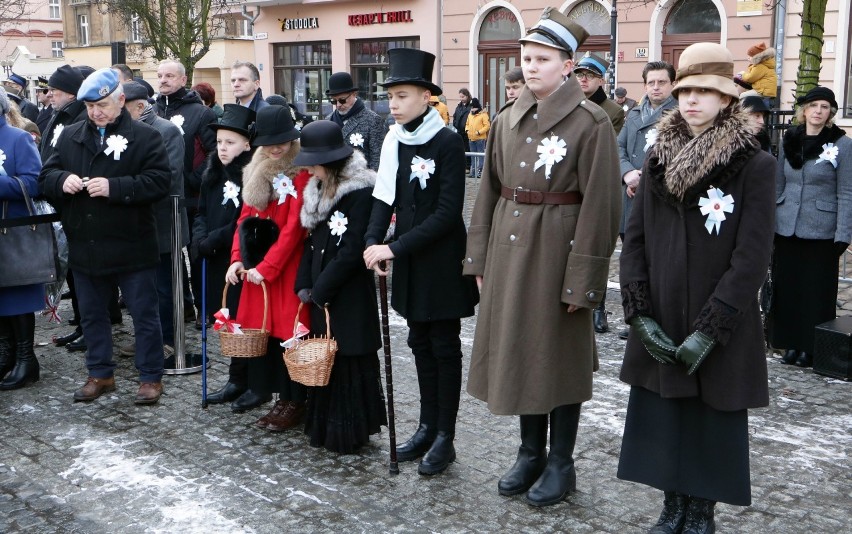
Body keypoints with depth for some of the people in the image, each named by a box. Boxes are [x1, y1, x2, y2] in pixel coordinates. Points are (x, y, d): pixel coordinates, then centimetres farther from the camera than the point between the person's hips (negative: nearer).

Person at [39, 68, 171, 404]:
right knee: (92, 315, 17)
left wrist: (114, 187, -24)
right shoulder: (70, 136, 9)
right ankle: (100, 374, 32)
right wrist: (62, 180, -13)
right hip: (84, 248, 5)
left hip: (131, 248, -5)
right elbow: (45, 175, 10)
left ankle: (151, 377, 19)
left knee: (144, 315, 6)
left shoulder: (145, 137, -6)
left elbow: (159, 182, -16)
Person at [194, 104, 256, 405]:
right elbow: (202, 212, 15)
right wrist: (200, 239, -4)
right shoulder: (213, 174, 11)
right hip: (219, 263, 7)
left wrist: (211, 242, -14)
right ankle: (238, 380, 23)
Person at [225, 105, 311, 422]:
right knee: (257, 323, 13)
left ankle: (293, 402, 6)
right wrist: (237, 258, 1)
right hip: (256, 263, 7)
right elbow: (245, 217, 12)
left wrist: (267, 267, -17)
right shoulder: (257, 171, 11)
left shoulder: (302, 173, -13)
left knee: (288, 328, -3)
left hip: (288, 264, -7)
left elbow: (293, 228, -17)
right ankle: (260, 387, 28)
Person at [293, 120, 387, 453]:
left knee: (348, 359, 0)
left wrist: (320, 289, -12)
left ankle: (349, 432, 13)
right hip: (321, 292, 8)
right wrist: (304, 284, 4)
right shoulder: (319, 189, 10)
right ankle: (325, 427, 25)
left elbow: (351, 251, -18)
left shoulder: (360, 192, -16)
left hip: (349, 293, -8)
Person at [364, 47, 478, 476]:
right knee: (420, 343, 14)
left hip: (442, 261, -6)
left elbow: (448, 212, -18)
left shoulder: (448, 142, -14)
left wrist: (396, 247, -21)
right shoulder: (394, 140, 3)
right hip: (410, 260, 6)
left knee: (444, 346, 4)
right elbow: (385, 197, 5)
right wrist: (373, 242, -11)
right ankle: (427, 426, 28)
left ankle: (445, 437, 15)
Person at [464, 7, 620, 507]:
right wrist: (480, 257, 8)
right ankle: (531, 452, 30)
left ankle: (561, 463, 21)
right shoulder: (508, 119, 8)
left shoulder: (591, 121, -10)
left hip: (558, 250, -6)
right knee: (518, 348, 13)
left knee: (558, 353, 5)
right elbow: (490, 191, 11)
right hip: (510, 249, 6)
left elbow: (599, 204, -13)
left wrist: (583, 276, -16)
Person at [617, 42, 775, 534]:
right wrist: (641, 315, -6)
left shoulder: (755, 165, -7)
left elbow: (752, 257, -12)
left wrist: (710, 330, -16)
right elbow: (635, 240, 3)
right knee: (662, 418, 9)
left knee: (713, 425, 7)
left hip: (722, 332, -3)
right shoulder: (658, 158, 6)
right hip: (660, 325, 4)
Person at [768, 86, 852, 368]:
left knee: (817, 290, 4)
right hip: (786, 228, 4)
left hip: (820, 232, -4)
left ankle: (811, 347, 15)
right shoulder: (789, 140, 7)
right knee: (786, 286, 8)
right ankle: (791, 342, 21)